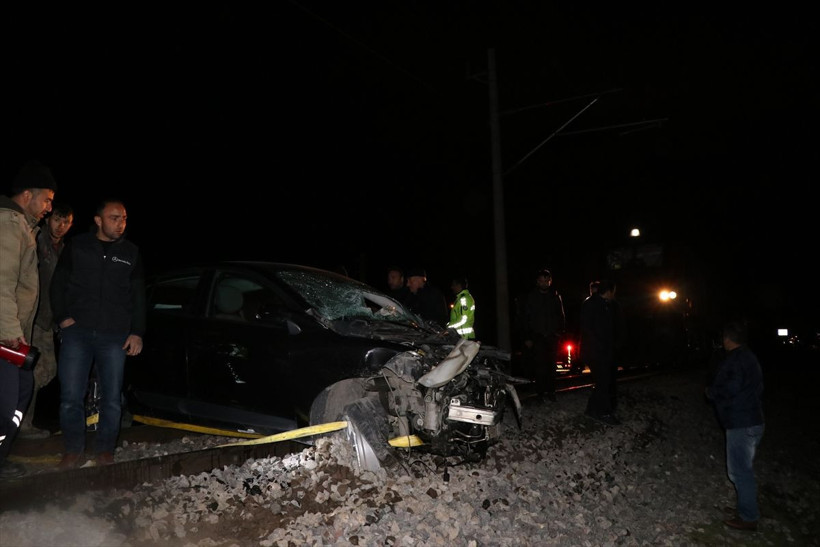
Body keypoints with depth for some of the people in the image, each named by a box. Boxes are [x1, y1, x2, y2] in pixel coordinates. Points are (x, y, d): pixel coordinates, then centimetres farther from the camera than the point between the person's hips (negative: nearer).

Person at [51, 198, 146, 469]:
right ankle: (73, 451, 14)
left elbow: (139, 296, 10)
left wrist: (137, 332, 3)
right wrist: (62, 317, -2)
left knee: (112, 398, 2)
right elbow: (58, 284, 10)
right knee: (70, 396, -2)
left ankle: (105, 450, 17)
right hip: (77, 332, 0)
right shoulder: (77, 245, 6)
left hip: (115, 336, 1)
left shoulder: (131, 252, 8)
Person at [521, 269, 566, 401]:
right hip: (537, 336, -2)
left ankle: (550, 392, 14)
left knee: (551, 365, 6)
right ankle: (541, 392, -3)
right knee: (540, 365, -8)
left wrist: (560, 331, 3)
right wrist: (527, 337, -4)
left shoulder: (555, 296, 9)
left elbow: (561, 316, 15)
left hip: (552, 336, 3)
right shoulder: (530, 297, 2)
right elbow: (525, 318, 2)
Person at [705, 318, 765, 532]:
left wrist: (710, 392, -4)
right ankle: (748, 507, 32)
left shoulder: (733, 361, -19)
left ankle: (748, 518, 7)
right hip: (754, 420, 10)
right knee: (745, 468, 21)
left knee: (739, 470, -1)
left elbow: (725, 391, -25)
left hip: (740, 424, -10)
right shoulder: (750, 357, 12)